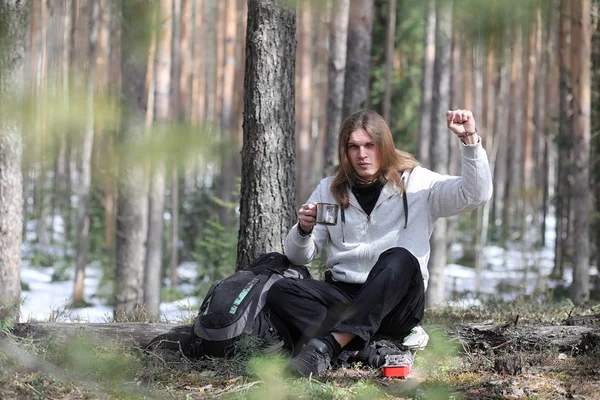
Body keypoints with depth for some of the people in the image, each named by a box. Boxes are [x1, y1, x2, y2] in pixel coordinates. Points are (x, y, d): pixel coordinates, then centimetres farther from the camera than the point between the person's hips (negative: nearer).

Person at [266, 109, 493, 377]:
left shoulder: (417, 184, 4)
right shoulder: (330, 189, 11)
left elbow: (476, 194, -9)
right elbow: (299, 257, 11)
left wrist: (470, 140, -21)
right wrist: (304, 230, -11)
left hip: (397, 305, -3)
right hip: (343, 294, 3)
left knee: (399, 259, -36)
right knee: (281, 292, -25)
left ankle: (329, 344, -46)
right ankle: (371, 351, -39)